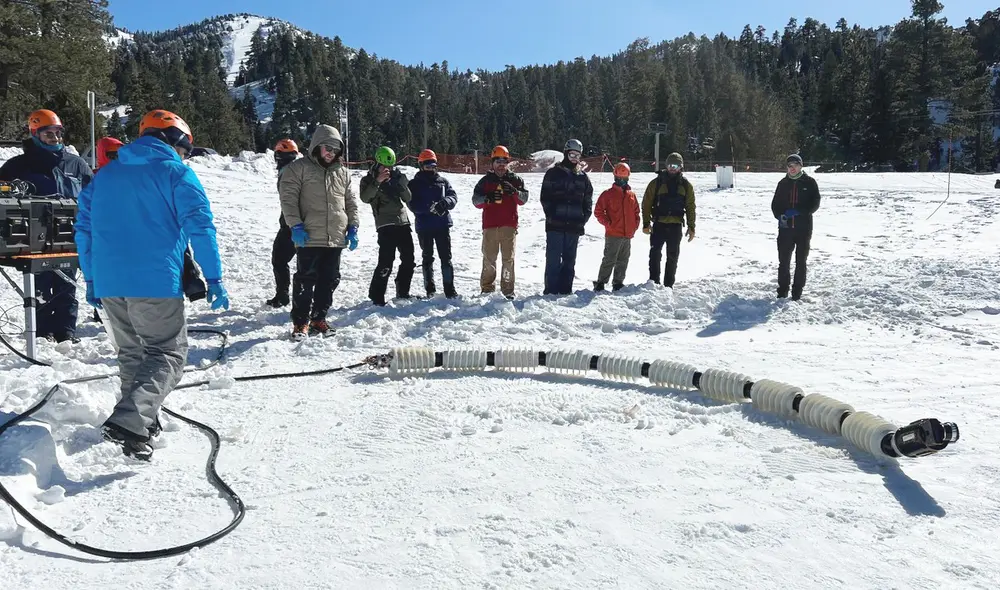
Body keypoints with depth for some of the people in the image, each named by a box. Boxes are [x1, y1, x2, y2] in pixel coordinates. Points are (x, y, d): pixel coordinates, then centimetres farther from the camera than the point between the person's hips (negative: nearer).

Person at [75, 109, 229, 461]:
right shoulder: (176, 173, 0)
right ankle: (128, 423, -18)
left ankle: (142, 422, 26)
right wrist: (214, 278, -8)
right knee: (168, 356, -1)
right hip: (156, 283, -6)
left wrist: (91, 279, 23)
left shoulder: (105, 175, 18)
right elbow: (200, 226, -10)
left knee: (131, 353, 21)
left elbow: (84, 228, 18)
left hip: (108, 284, 6)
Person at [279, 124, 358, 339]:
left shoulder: (343, 172, 15)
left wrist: (353, 228, 9)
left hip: (336, 239, 5)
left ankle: (319, 319, 21)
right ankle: (301, 322, 6)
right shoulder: (299, 168, 0)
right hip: (309, 238, -5)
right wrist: (296, 225, -15)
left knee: (329, 281, 9)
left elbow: (351, 202, 18)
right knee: (305, 280, -3)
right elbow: (288, 198, -6)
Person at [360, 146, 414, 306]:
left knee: (408, 260, 9)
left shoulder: (396, 177, 15)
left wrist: (401, 181, -7)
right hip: (386, 225, -6)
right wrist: (377, 181, -26)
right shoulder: (369, 180, 2)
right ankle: (376, 295, -8)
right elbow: (365, 198, -16)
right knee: (386, 261, -16)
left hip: (403, 222, 6)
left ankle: (402, 292, 23)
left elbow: (407, 198, 9)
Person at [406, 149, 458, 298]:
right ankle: (430, 289, 18)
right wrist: (429, 208, -24)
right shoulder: (414, 184, 2)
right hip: (424, 227, -1)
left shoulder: (443, 181, 10)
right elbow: (412, 204, -9)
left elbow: (453, 196, 2)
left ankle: (450, 289, 4)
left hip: (443, 225, 1)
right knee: (428, 258, 9)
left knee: (446, 257, 0)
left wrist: (445, 203, -21)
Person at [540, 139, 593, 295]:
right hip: (555, 225, -3)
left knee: (569, 260, 8)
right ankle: (551, 291, -1)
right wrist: (552, 216, -10)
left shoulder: (583, 177, 13)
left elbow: (588, 200, 14)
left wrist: (584, 218, 1)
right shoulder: (553, 173, 2)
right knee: (553, 259, -5)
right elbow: (545, 197, -1)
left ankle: (566, 290, 14)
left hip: (574, 225, 4)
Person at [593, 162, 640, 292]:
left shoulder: (632, 195, 12)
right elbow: (598, 211, -4)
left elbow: (636, 212, 21)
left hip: (628, 235, 5)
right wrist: (608, 224, -10)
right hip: (613, 235, -5)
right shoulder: (608, 194, -3)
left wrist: (635, 225, 7)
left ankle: (618, 283, 21)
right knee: (610, 260, -6)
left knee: (623, 261, 11)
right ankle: (600, 283, 2)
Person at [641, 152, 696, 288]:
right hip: (659, 224, -2)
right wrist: (646, 223, -5)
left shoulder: (686, 185, 7)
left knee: (673, 256, 7)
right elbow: (646, 204, 1)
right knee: (655, 254, -5)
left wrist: (691, 227, 5)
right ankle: (654, 282, 2)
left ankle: (668, 284, 16)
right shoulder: (657, 182, 1)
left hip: (676, 226, 2)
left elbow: (690, 207, 10)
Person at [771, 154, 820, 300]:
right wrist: (780, 215, -9)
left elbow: (815, 203, -4)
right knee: (784, 260, 4)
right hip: (785, 227, 2)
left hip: (804, 227, -2)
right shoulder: (783, 183, 9)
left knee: (801, 261, 5)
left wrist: (798, 211, -17)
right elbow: (775, 204, 11)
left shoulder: (809, 182, 1)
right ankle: (782, 290, 16)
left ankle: (797, 291, 13)